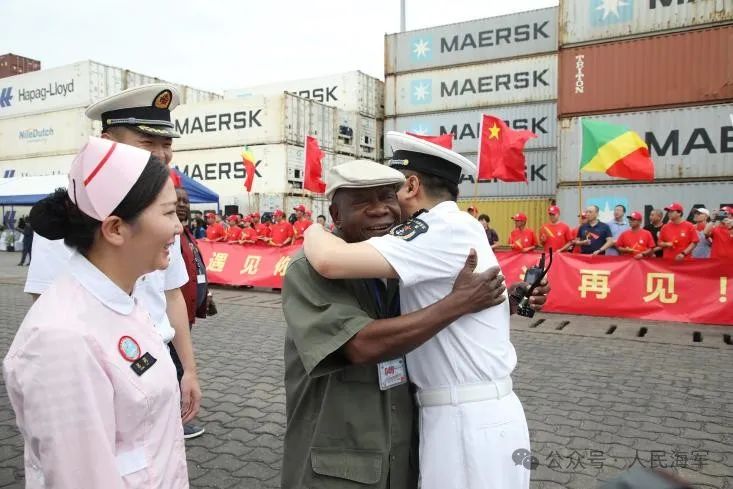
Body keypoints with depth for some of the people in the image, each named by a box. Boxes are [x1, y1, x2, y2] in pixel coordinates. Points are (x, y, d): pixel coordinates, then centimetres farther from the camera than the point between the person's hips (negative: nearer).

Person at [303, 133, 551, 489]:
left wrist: (315, 231, -6)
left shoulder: (449, 229, -19)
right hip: (466, 414, 9)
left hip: (471, 422, -8)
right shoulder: (452, 230, 11)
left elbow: (331, 261, -25)